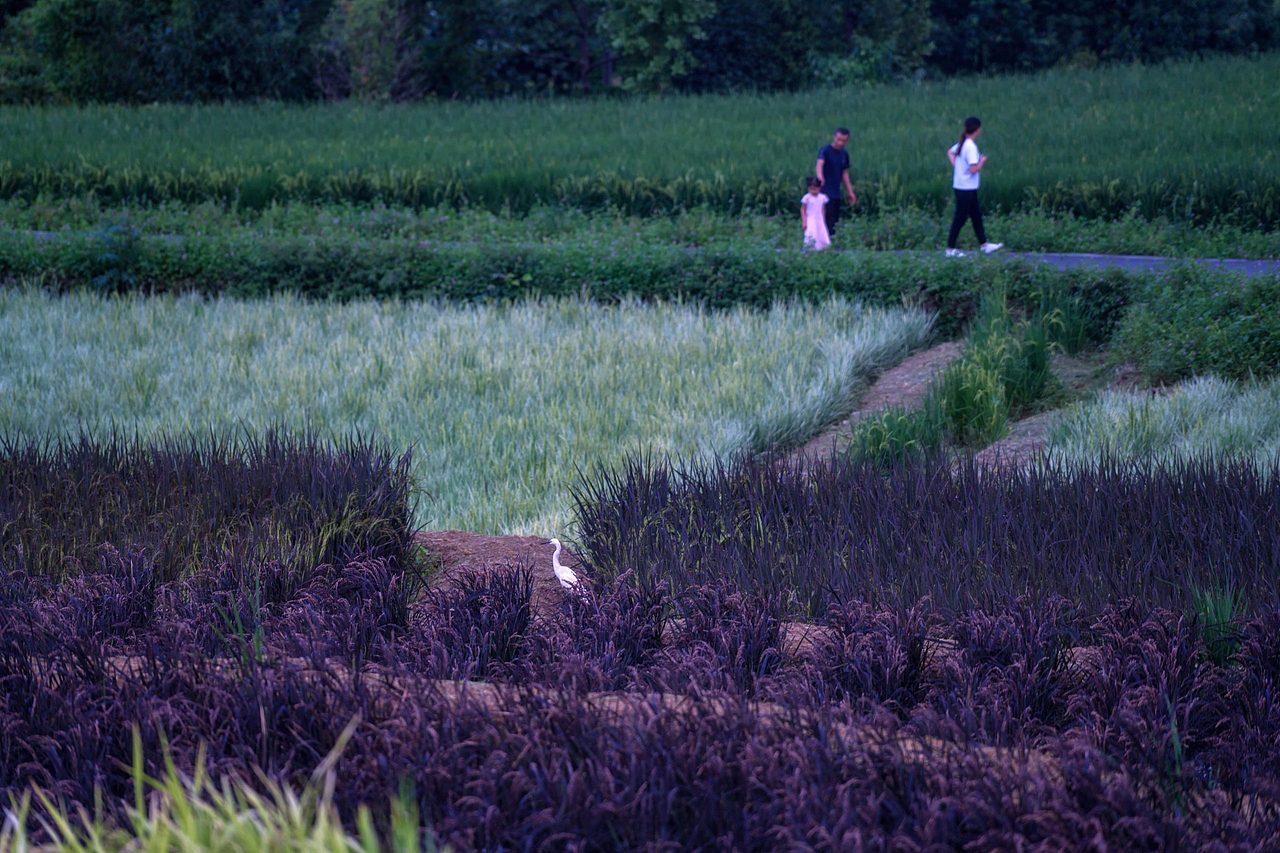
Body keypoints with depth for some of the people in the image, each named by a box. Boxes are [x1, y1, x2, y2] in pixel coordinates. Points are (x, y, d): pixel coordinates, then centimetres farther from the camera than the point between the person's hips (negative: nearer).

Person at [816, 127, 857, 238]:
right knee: (828, 223, -13)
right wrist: (820, 177, -48)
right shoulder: (825, 150, -9)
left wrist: (850, 192, 20)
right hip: (826, 192, -7)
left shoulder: (844, 154, 12)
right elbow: (820, 164, -28)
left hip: (837, 194, 7)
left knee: (835, 223, 8)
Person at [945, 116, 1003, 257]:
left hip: (960, 186, 10)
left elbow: (950, 152, 25)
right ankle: (950, 249, 5)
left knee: (977, 216, 16)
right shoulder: (971, 147, -22)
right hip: (967, 188, -10)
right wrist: (982, 161, -8)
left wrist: (955, 165, 13)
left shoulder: (962, 143, 7)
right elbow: (974, 169, -26)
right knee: (960, 219, -1)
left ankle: (984, 245, 23)